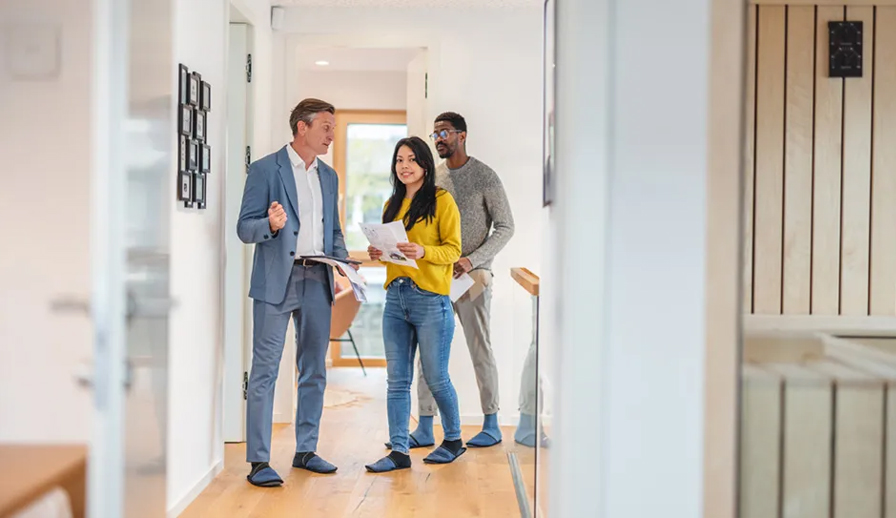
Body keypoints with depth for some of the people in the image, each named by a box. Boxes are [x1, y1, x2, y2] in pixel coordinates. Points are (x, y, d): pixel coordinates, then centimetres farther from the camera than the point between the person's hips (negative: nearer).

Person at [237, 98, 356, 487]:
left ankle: (306, 450, 22)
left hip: (317, 280, 6)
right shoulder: (265, 170, -3)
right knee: (265, 371, -5)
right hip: (277, 281, -6)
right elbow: (245, 228, -6)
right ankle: (259, 461, -1)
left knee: (314, 370, 11)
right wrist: (270, 225, -27)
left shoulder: (329, 177, 16)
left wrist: (343, 260, 2)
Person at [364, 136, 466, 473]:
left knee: (435, 377, 3)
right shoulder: (392, 205, 16)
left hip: (431, 299, -6)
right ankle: (399, 451, 7)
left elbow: (453, 249, -8)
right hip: (395, 297, 6)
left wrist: (423, 252, -24)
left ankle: (454, 440, 23)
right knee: (397, 379, 3)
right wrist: (378, 254, 0)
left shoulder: (442, 200, -3)